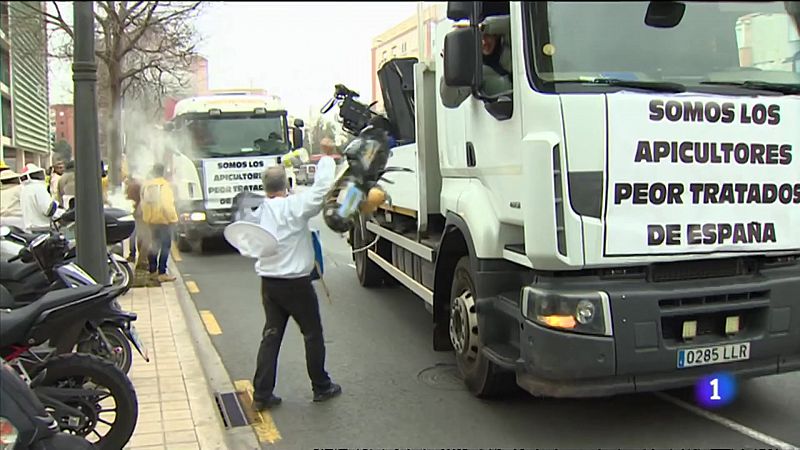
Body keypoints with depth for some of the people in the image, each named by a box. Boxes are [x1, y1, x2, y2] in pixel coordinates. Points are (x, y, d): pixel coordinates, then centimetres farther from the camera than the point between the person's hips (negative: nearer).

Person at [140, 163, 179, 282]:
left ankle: (152, 271, 23)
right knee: (165, 246, -5)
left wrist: (146, 217, 17)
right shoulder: (164, 185, -14)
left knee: (154, 245, 17)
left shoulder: (146, 185, 7)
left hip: (151, 220, 7)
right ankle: (162, 273, -10)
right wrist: (173, 218, -10)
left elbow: (143, 203, 9)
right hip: (163, 220, -7)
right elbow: (167, 204, -19)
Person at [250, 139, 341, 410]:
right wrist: (327, 158, -8)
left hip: (268, 282, 6)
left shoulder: (260, 212, 3)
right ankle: (321, 387, 22)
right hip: (296, 283, -5)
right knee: (313, 335, 10)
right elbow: (322, 189, -20)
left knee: (271, 336, 10)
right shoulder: (294, 206, -16)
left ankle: (262, 395, 10)